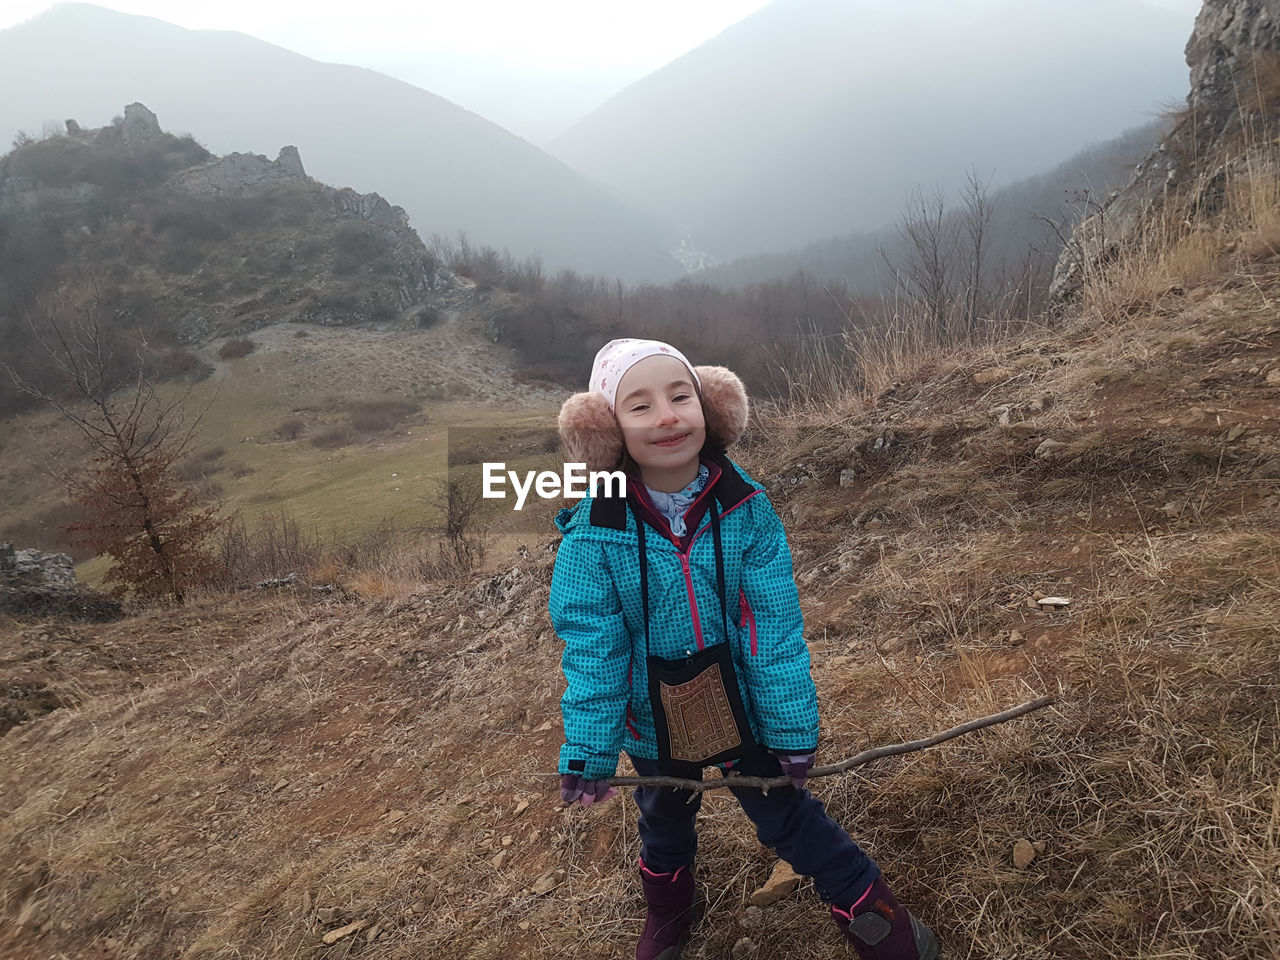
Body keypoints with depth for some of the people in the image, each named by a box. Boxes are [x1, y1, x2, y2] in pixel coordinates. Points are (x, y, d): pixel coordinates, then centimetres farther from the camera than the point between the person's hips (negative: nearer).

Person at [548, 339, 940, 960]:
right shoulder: (594, 531, -24)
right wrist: (588, 752, -20)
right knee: (664, 821, 27)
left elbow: (774, 624, -18)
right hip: (655, 723, 2)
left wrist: (792, 725, -15)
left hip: (743, 712, -1)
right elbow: (593, 648, -19)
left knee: (788, 811, 12)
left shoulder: (746, 508, -22)